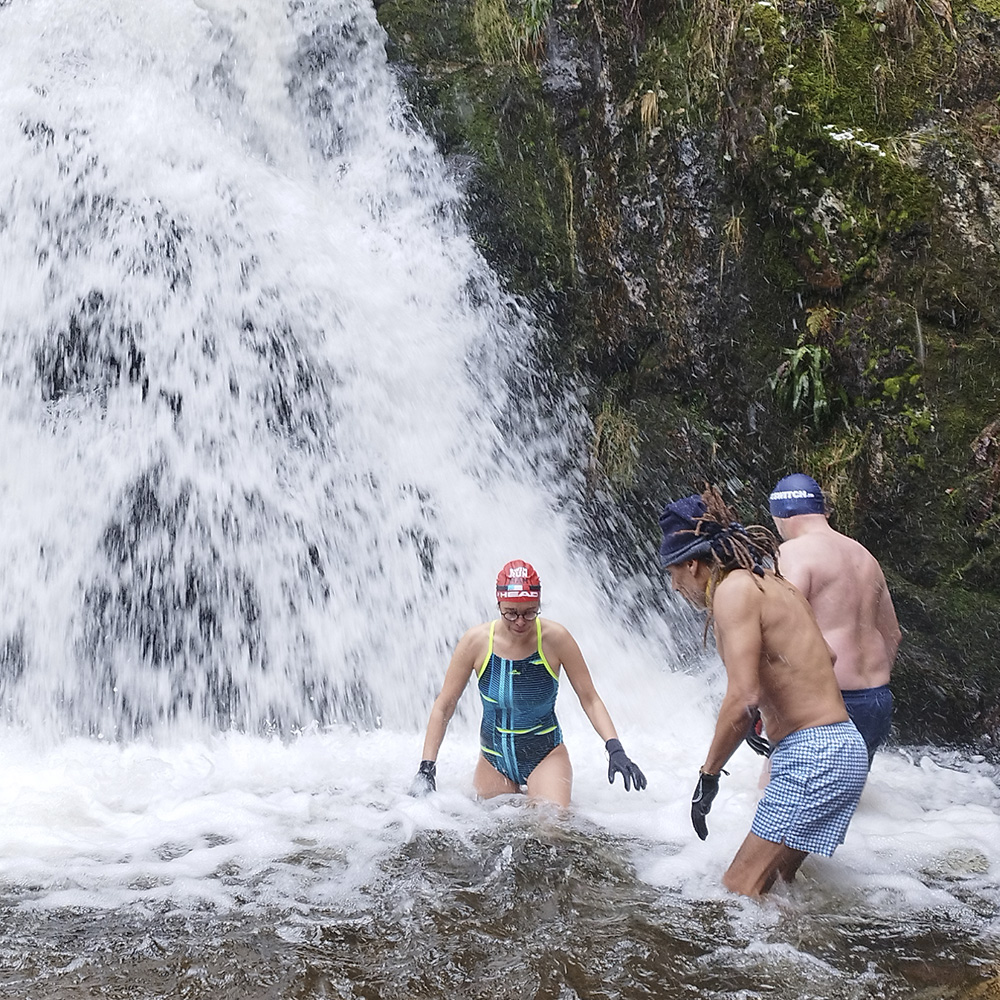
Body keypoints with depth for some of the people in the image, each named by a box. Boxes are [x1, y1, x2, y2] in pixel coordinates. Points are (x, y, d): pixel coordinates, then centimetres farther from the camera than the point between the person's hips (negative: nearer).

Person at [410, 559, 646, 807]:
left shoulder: (555, 638, -15)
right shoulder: (476, 641, -14)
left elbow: (589, 699, -7)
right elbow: (444, 706, -6)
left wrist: (615, 749, -20)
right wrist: (427, 767, -13)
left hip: (546, 756, -1)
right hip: (494, 759, 2)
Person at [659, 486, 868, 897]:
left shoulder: (734, 588, -13)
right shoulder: (770, 583, 17)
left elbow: (743, 698, -22)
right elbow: (822, 658, 29)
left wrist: (708, 775, -12)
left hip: (813, 755, -10)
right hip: (841, 748, 10)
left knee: (740, 893, -9)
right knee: (773, 886, 14)